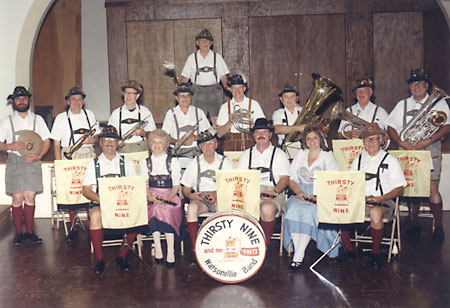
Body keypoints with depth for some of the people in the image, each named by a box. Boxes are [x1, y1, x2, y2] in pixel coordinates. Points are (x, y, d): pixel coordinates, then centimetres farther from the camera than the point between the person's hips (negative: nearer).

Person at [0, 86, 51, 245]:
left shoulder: (37, 119, 10)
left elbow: (46, 141, 9)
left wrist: (38, 155, -8)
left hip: (33, 162, 1)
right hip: (14, 162, 0)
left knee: (30, 197, -1)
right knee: (17, 198, -2)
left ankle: (29, 231, 8)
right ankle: (19, 232, 6)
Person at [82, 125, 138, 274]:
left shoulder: (127, 162, 14)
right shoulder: (94, 164, 12)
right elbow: (86, 190, 5)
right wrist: (102, 199, -14)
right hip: (99, 204, 0)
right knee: (95, 215, -35)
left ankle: (122, 256, -15)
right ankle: (99, 259, -22)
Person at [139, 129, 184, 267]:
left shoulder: (173, 161, 12)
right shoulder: (145, 163, 17)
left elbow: (176, 185, 5)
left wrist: (168, 198, -14)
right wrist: (149, 196, -13)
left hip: (170, 196, -1)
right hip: (152, 197, 1)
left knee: (166, 210, -33)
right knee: (155, 209, -33)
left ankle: (171, 251, -31)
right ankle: (158, 249, -28)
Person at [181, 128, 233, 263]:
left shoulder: (224, 162, 7)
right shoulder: (195, 163, 10)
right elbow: (186, 188, 10)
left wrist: (217, 194, -17)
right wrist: (191, 195, -14)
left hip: (220, 197, -1)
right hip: (199, 198, 1)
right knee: (191, 208, -33)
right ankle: (195, 249, -28)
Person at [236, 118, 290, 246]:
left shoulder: (279, 154, 14)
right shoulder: (247, 154, 23)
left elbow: (284, 178, 3)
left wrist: (275, 191, -17)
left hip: (272, 193, -2)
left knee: (267, 209, -36)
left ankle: (265, 245, -18)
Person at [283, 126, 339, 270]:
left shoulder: (328, 157, 9)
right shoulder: (300, 155, 19)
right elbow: (291, 179, 15)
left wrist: (317, 196, -17)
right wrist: (298, 191, -6)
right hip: (301, 194, 3)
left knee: (310, 211, -34)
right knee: (293, 209, -30)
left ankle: (298, 256, -33)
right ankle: (297, 251, -29)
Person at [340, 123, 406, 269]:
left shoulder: (390, 160, 9)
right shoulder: (358, 160, 20)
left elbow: (399, 188, 3)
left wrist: (380, 199, -13)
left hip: (383, 202, -3)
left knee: (376, 212, -39)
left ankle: (375, 253, -18)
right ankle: (349, 250, -11)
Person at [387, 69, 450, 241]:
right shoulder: (402, 105, 15)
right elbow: (391, 127, 11)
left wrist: (429, 140, -14)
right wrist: (401, 143, -6)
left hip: (430, 150, -2)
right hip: (408, 150, 2)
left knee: (432, 188, -9)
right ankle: (414, 224, 11)